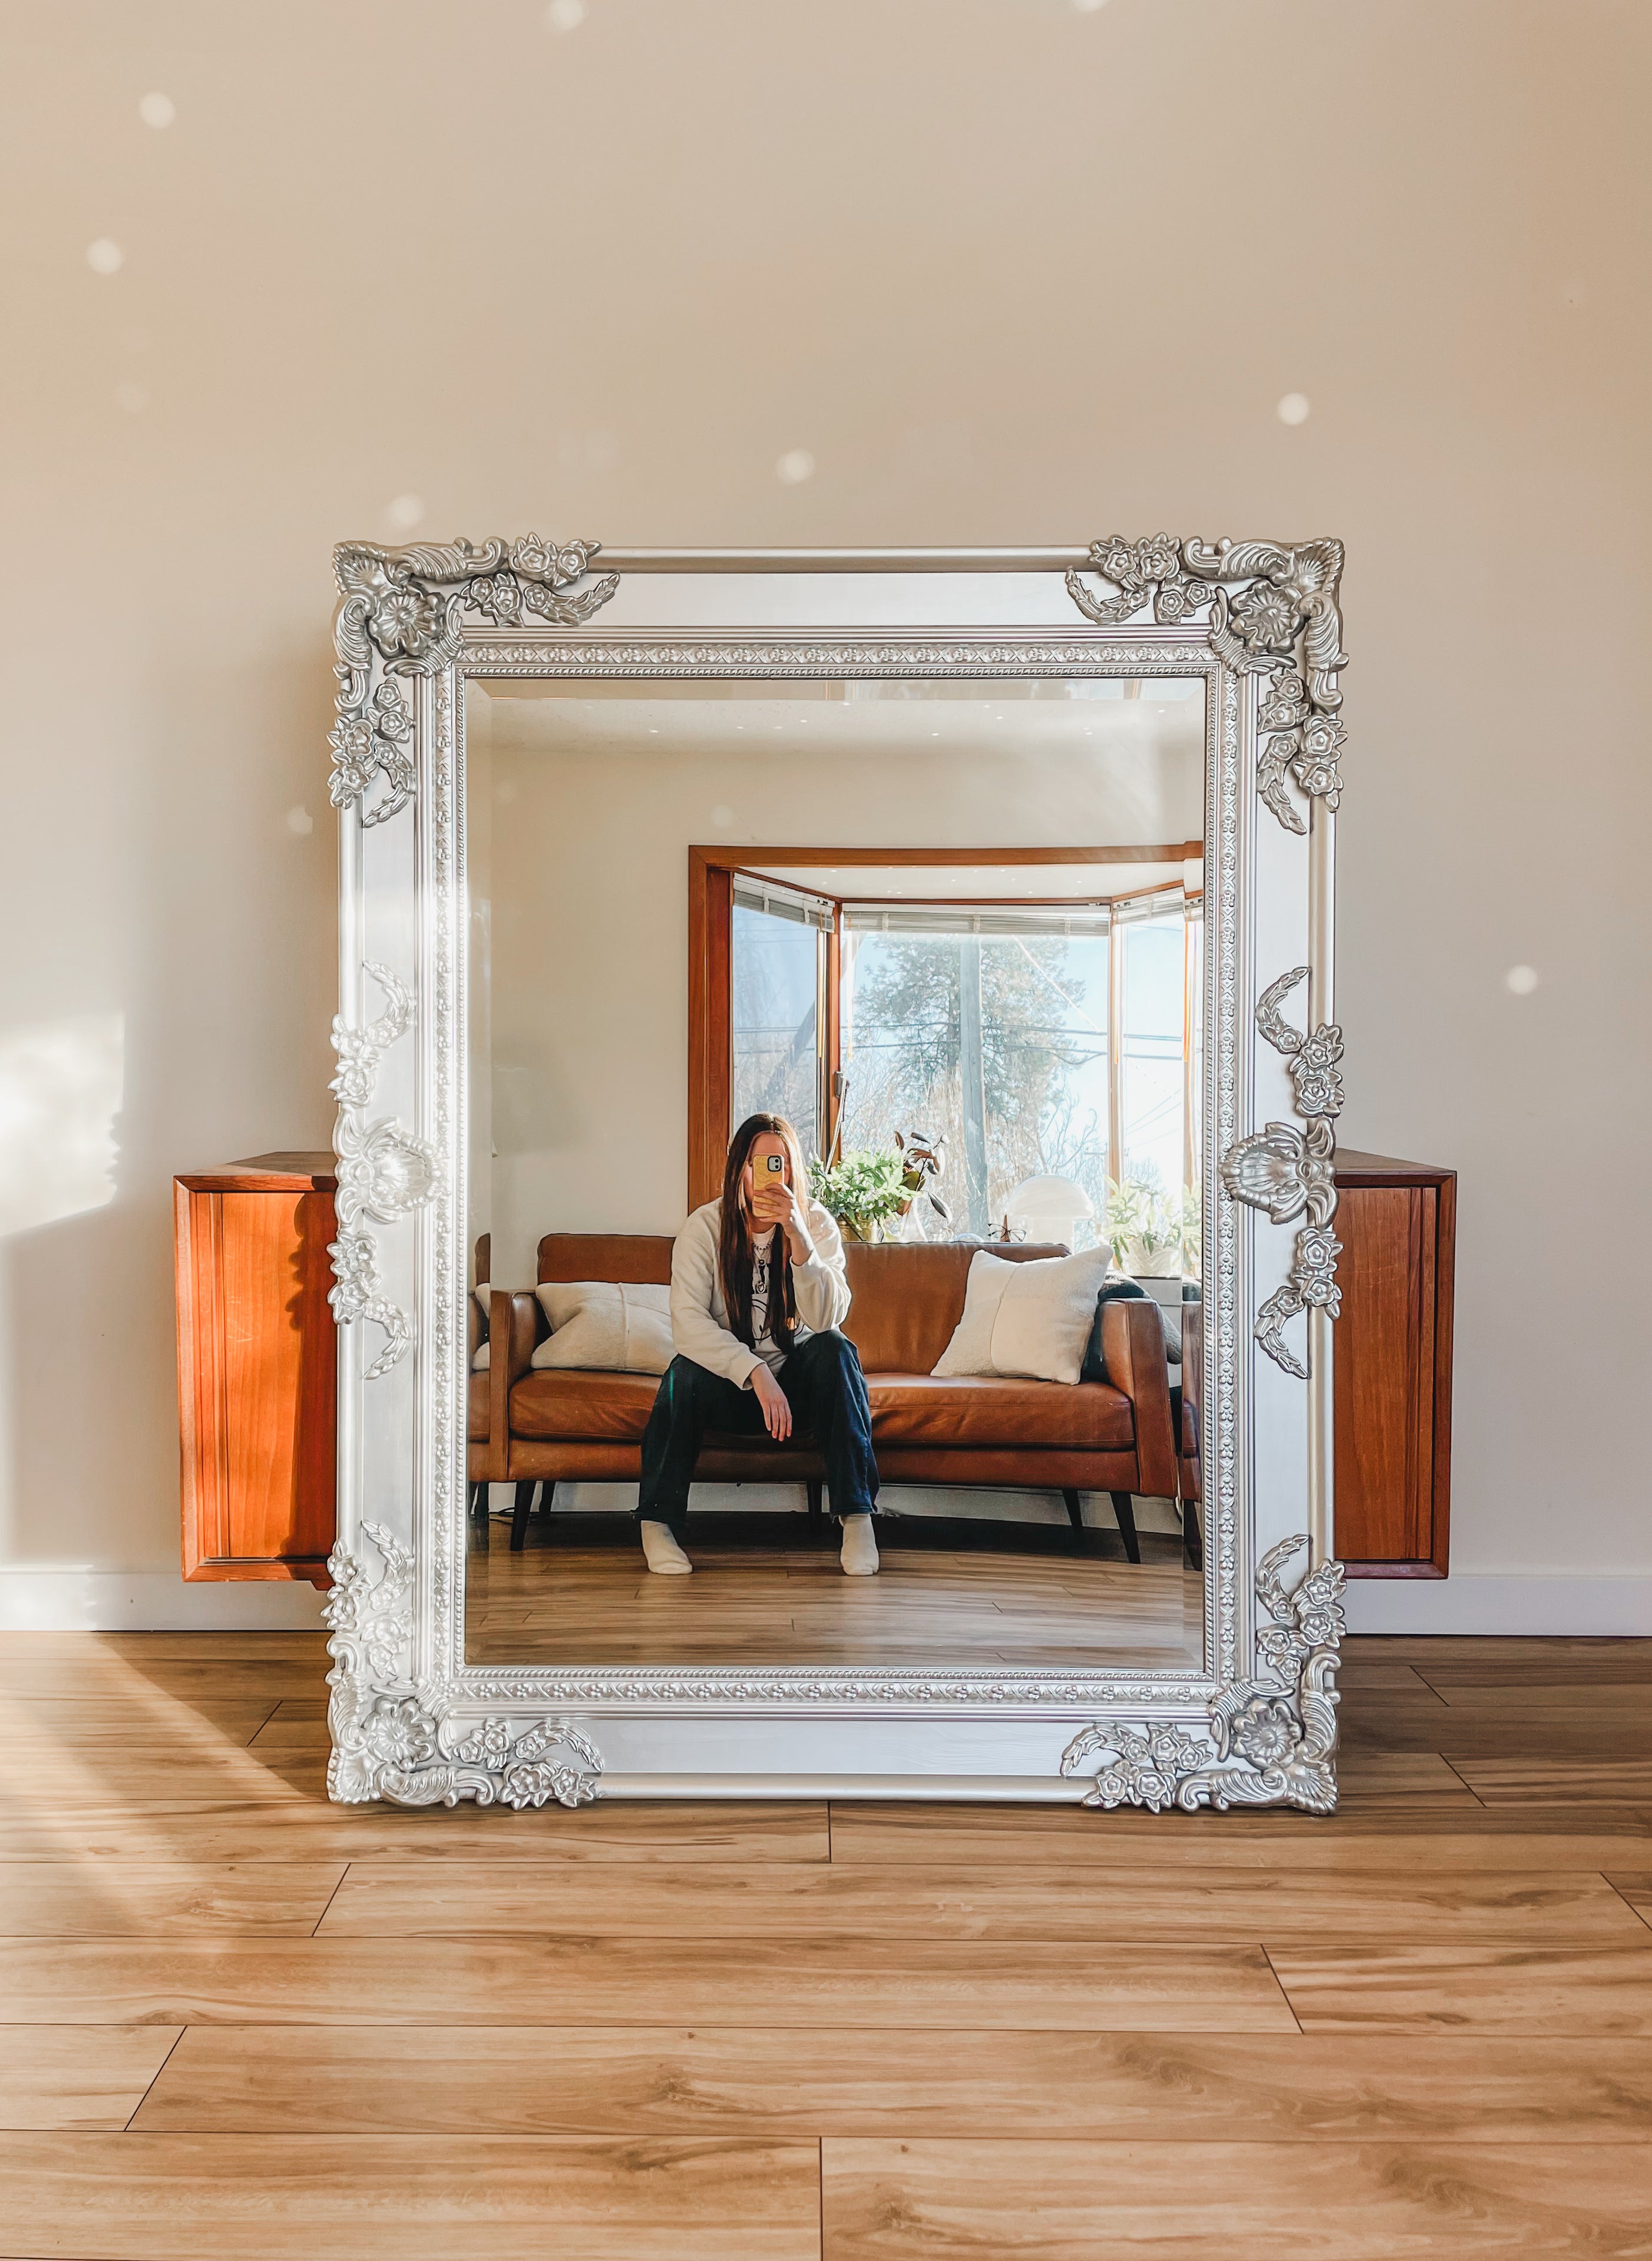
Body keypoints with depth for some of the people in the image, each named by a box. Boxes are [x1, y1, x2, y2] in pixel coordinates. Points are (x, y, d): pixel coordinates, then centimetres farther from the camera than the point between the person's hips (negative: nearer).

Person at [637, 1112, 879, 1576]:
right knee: (685, 1371, -32)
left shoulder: (816, 1224, -9)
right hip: (729, 1381, -1)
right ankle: (658, 1522, -21)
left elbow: (826, 1319, -23)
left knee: (834, 1348, -29)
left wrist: (798, 1237, -36)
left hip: (798, 1381, 1)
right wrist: (756, 1374, -35)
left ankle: (857, 1515, -28)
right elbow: (686, 1321, -23)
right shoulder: (705, 1227, -11)